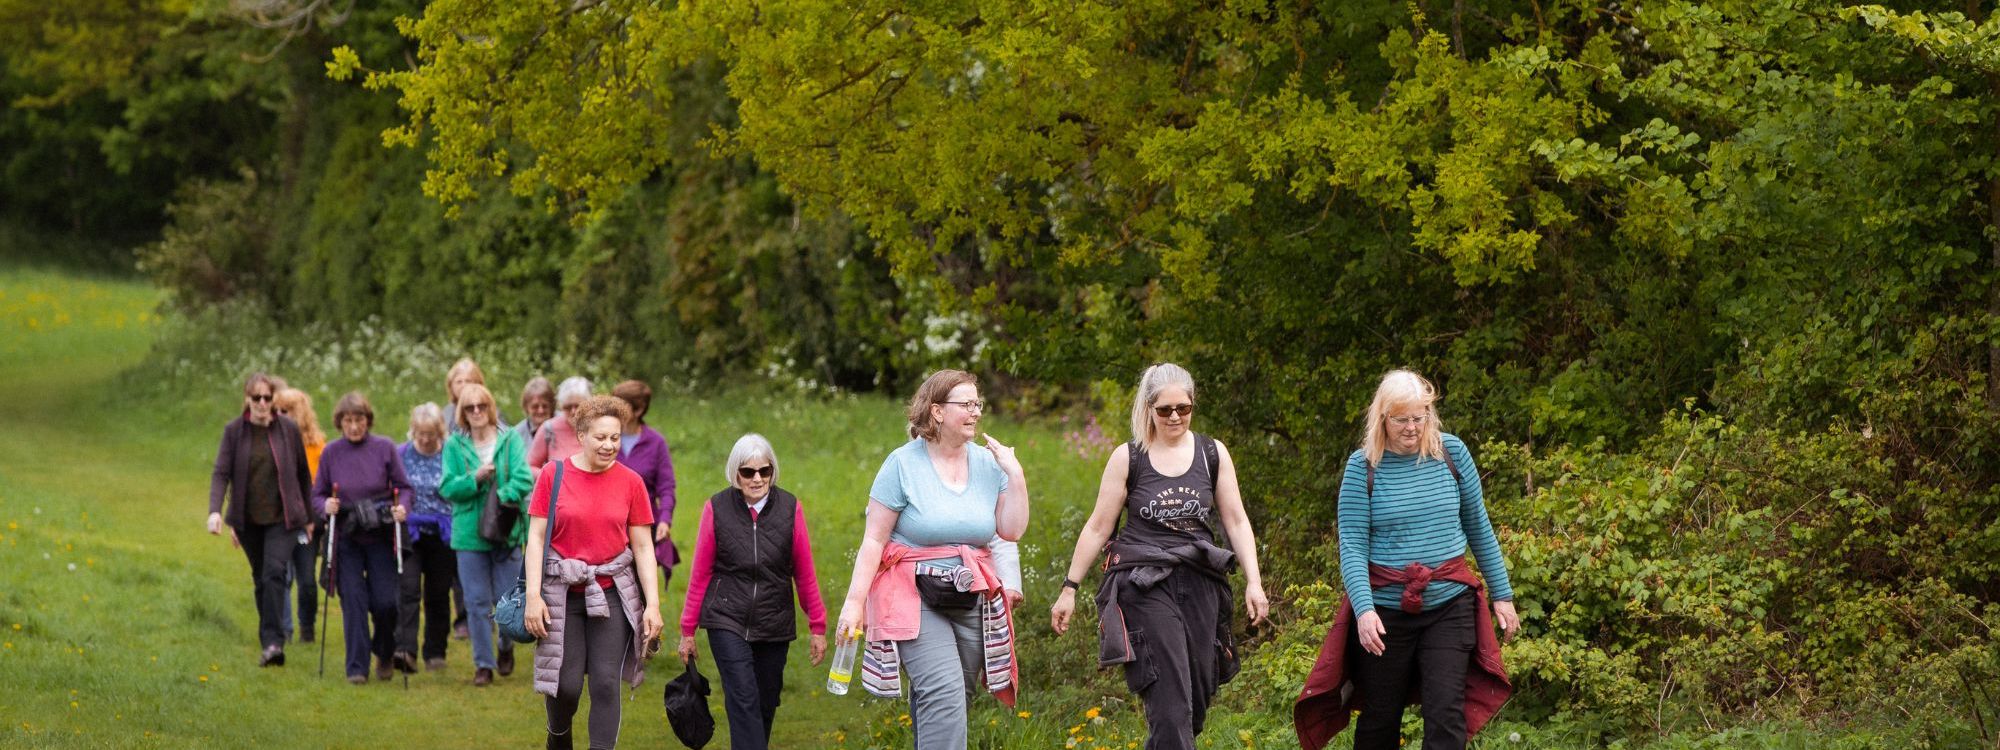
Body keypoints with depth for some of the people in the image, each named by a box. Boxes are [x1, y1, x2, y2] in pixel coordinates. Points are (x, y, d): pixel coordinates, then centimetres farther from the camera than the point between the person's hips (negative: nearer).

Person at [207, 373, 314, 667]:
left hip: (283, 518, -2)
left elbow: (303, 474, 8)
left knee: (274, 573, -19)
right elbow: (221, 473, -5)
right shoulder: (234, 430, -1)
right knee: (260, 579, 10)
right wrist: (215, 511, -21)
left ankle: (273, 641, -25)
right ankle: (270, 642, 22)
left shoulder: (288, 430, -1)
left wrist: (310, 516, 12)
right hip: (248, 520, 2)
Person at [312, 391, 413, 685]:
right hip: (346, 539, 1)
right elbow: (317, 495, 6)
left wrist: (402, 508, -17)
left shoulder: (384, 448, -2)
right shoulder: (331, 453, 1)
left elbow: (403, 487, 3)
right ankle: (357, 668, 3)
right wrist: (325, 506, -15)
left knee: (384, 602, -4)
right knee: (353, 602, -4)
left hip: (380, 537, -1)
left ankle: (384, 654, 24)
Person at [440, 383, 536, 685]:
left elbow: (524, 478, -9)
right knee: (477, 602, 2)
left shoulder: (510, 439, 0)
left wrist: (500, 498, -21)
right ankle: (483, 663, 13)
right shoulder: (454, 445, 3)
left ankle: (505, 646, 32)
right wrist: (475, 479, -17)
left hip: (507, 532, -1)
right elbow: (447, 488, -2)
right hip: (469, 533, 1)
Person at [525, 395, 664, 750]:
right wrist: (533, 596, -9)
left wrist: (653, 604, -3)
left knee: (606, 683, -5)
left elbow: (643, 547, 3)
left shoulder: (630, 482, 1)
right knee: (566, 684, 1)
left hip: (612, 594, 1)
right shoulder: (554, 475, -2)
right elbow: (536, 537, -2)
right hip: (563, 591, -1)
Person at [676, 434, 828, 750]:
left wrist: (818, 627, 8)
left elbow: (805, 573, 6)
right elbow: (700, 573, 4)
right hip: (728, 622, -2)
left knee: (766, 705, 9)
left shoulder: (790, 508, 0)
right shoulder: (717, 509, -3)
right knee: (744, 700, -15)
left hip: (775, 625, 2)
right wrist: (688, 631, 7)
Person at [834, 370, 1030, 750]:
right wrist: (855, 600, -10)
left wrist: (1015, 476, -5)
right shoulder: (903, 463, -5)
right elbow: (874, 539, -5)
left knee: (945, 710, 8)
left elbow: (1012, 531, 5)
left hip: (972, 600, 5)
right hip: (916, 598, -5)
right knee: (944, 693, -20)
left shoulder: (987, 462, 7)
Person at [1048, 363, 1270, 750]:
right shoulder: (1127, 458, 2)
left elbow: (1236, 521, 9)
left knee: (1197, 701, 3)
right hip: (1145, 585, -3)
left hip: (1200, 585, 3)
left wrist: (1253, 581, 0)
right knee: (1171, 706, -13)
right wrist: (1069, 588, 4)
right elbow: (1098, 527, 5)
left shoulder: (1213, 454, 8)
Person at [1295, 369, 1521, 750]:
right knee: (1380, 719, 9)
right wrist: (1363, 608, -23)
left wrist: (1502, 593, 11)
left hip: (1449, 605, 1)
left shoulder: (1451, 452, 1)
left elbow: (1478, 528, 10)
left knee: (1446, 713, -10)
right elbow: (1352, 546, -9)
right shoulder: (1363, 466, -6)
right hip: (1385, 610, -1)